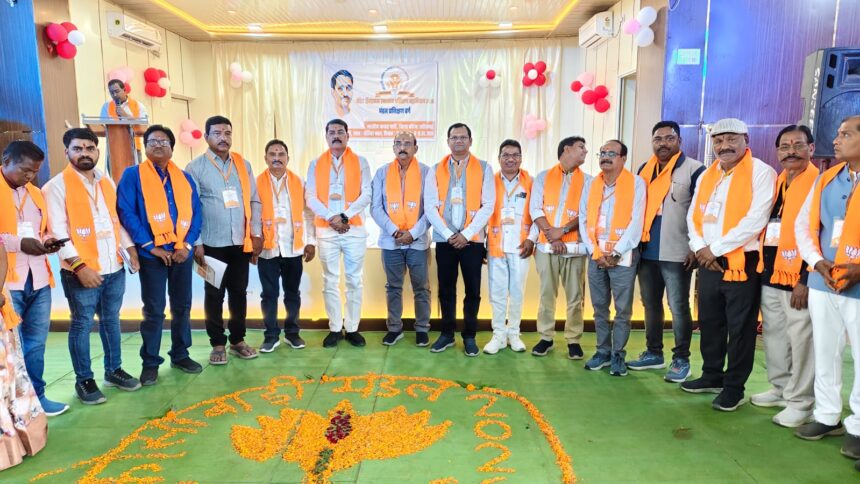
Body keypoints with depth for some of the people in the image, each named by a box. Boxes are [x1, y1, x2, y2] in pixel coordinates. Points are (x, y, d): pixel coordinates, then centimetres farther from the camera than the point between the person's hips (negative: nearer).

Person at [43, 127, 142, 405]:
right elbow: (58, 232, -13)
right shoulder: (57, 186, -7)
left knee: (111, 320, 15)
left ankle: (113, 370, 28)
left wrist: (130, 250, 6)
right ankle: (84, 380, 17)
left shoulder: (107, 182, 12)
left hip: (114, 268, 6)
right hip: (82, 272, -5)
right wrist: (79, 266, -18)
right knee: (82, 325, 4)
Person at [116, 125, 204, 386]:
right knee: (154, 310, 3)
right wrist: (150, 246, -14)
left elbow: (196, 213, 7)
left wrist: (187, 244, -7)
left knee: (182, 306, 11)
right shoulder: (133, 175, -1)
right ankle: (150, 362, 15)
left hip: (182, 253, 4)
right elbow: (126, 212, -9)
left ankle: (180, 355, 25)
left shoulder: (185, 178, 10)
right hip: (152, 254, -3)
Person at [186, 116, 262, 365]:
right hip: (212, 243, -3)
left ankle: (237, 340, 23)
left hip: (241, 242, 3)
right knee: (214, 294, 6)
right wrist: (196, 243, -10)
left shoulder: (243, 164, 8)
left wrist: (256, 233, 2)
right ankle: (218, 344, 18)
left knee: (239, 291, 10)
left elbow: (254, 201, 9)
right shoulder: (195, 167, -2)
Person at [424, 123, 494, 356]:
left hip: (472, 239, -1)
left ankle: (469, 336, 18)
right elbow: (430, 206, -1)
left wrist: (466, 234, -11)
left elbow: (488, 206, -4)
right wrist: (448, 234, -10)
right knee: (446, 289, 8)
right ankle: (447, 333, 22)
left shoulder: (484, 168, 3)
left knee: (473, 290, 4)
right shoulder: (436, 170, 6)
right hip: (444, 239, 1)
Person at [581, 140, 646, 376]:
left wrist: (616, 253, -13)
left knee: (623, 309, 1)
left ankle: (618, 355, 12)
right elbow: (584, 219, 7)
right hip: (596, 256, 4)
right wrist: (595, 252, -4)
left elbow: (636, 222, -9)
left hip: (623, 257, -4)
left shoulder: (636, 183, -2)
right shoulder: (591, 185, 11)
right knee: (599, 307, 9)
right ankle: (603, 351, 20)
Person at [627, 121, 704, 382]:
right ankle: (653, 352, 26)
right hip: (646, 251, 6)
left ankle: (681, 360, 11)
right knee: (651, 305, 14)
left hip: (677, 253, -6)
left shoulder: (694, 170, -6)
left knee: (678, 307, 0)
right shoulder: (645, 169, 13)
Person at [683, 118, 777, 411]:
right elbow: (693, 215, 11)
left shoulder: (761, 172, -7)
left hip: (742, 263, -6)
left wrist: (716, 248, -15)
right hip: (708, 263, 6)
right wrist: (700, 248, -6)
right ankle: (712, 376, 30)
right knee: (709, 323, 15)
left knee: (740, 329, 3)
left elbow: (756, 220, -18)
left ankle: (734, 387, 16)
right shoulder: (706, 175, 14)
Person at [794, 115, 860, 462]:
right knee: (824, 353, 13)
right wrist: (818, 262, -6)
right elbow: (803, 225, 9)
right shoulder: (826, 179, 9)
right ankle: (826, 416, 27)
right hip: (822, 284, 5)